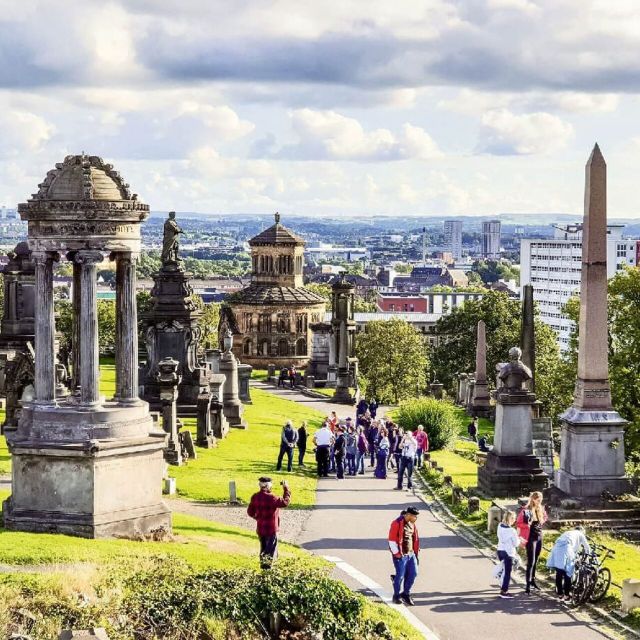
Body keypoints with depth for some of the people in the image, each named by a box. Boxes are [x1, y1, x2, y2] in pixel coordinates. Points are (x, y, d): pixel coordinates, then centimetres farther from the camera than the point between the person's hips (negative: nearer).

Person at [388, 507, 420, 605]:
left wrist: (416, 552, 15)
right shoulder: (397, 523, -15)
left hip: (411, 554, 7)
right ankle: (397, 596, 18)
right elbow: (392, 540, -14)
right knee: (400, 575, 0)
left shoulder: (412, 524, 9)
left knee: (413, 573, 3)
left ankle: (406, 594, 19)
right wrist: (397, 554, -14)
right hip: (401, 555, -7)